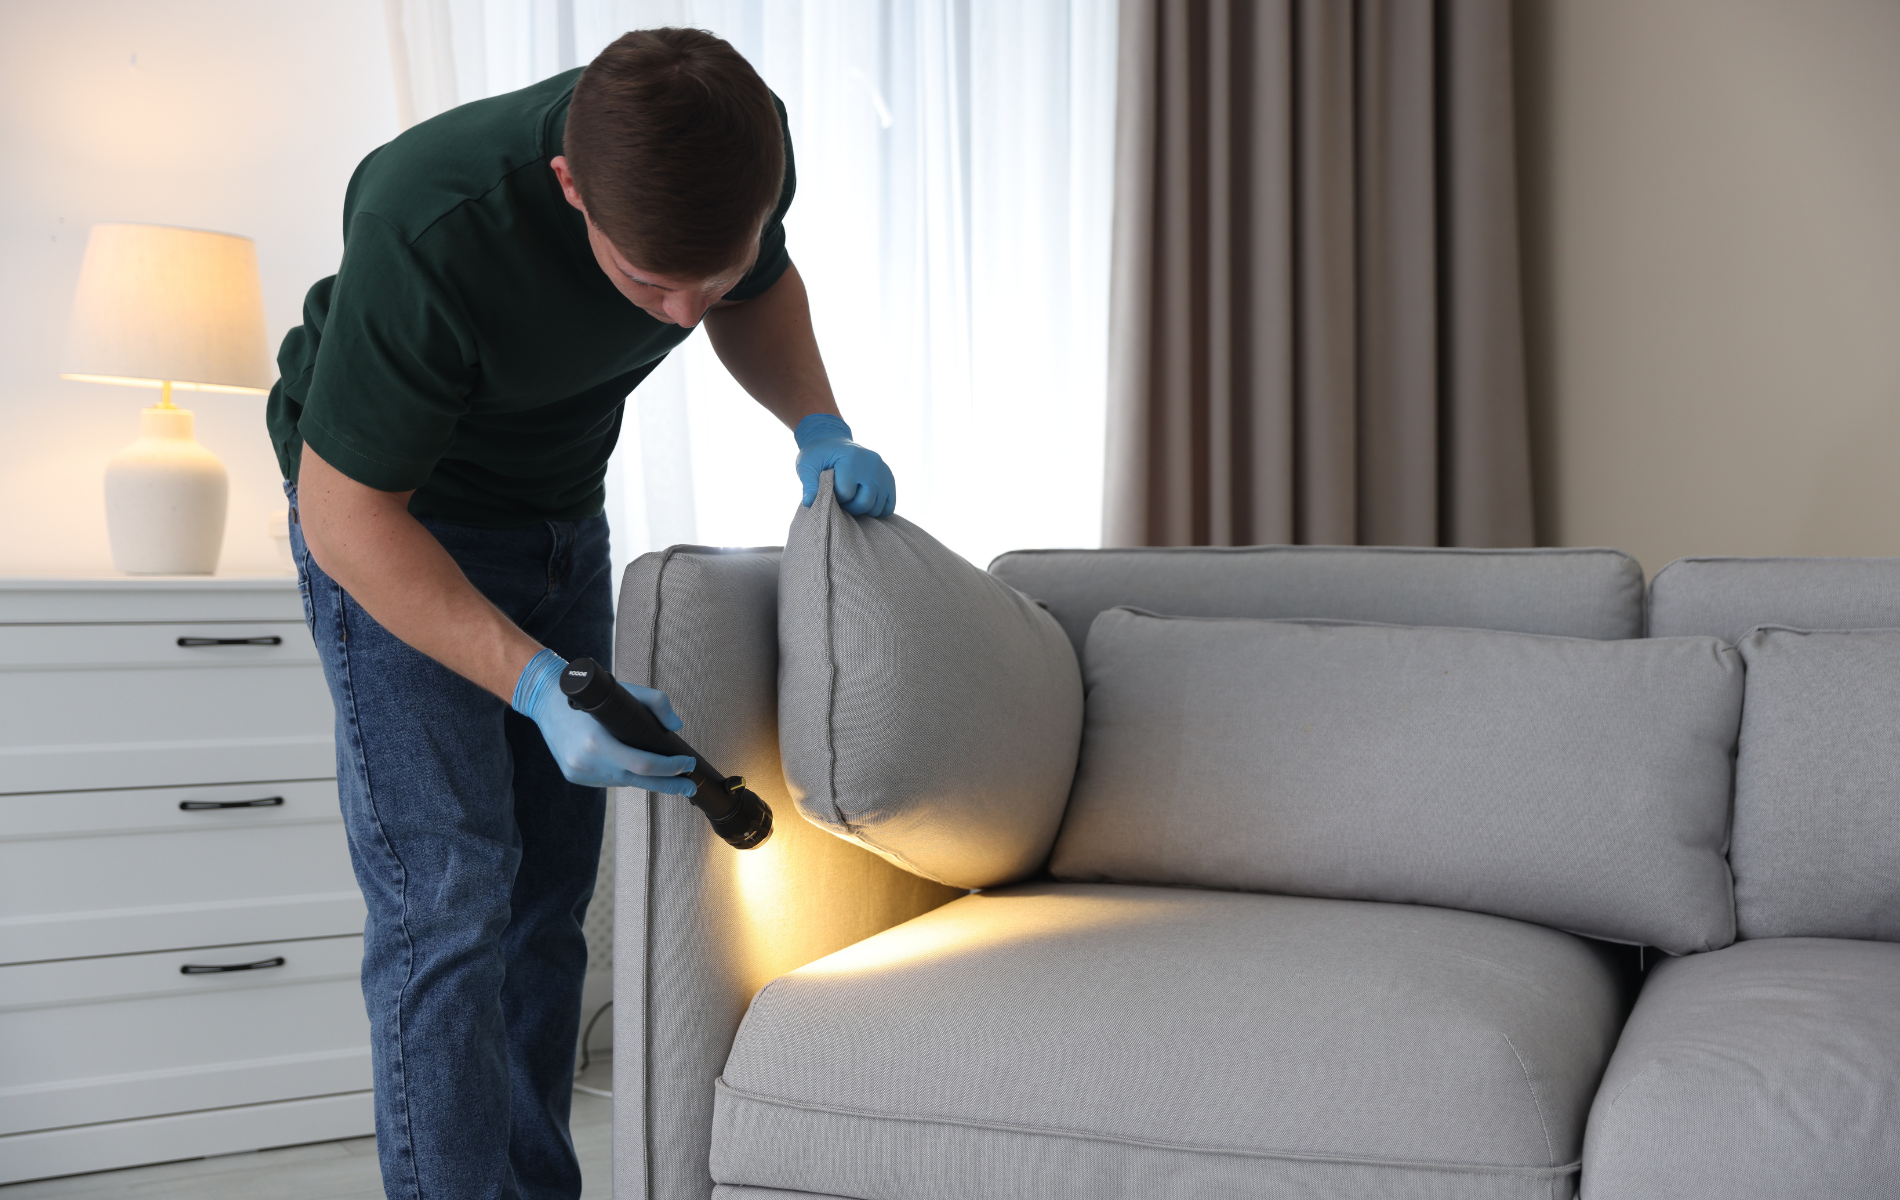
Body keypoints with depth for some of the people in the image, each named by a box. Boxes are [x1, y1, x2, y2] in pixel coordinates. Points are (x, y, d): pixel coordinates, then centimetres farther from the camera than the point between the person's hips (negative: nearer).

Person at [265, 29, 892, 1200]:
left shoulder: (744, 150, -21)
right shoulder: (430, 227, -38)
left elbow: (763, 290, 4)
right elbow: (347, 516, -29)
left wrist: (822, 429, -15)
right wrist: (539, 688, -38)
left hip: (561, 511, 6)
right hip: (397, 520, -5)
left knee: (549, 895, 8)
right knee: (446, 899, -14)